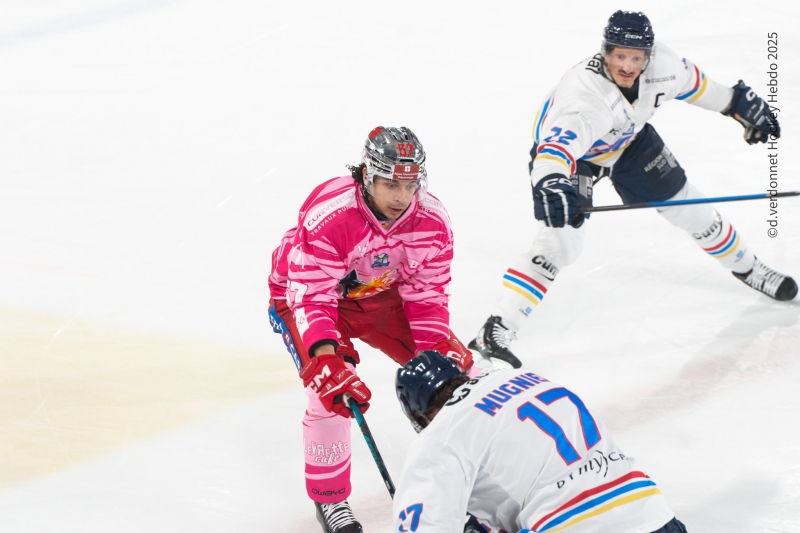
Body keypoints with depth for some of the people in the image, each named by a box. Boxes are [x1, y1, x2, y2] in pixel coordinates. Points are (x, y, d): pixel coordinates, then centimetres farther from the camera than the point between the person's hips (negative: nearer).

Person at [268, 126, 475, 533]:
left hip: (382, 292, 5)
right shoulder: (327, 216, -38)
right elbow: (311, 297, -37)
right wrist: (326, 361, -47)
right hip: (304, 295, -5)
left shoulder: (432, 219, -21)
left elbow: (428, 293, -10)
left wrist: (438, 351, -20)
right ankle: (328, 499, -2)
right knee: (331, 391, -24)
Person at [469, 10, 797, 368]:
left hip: (630, 140, 6)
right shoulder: (581, 94, -44)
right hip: (568, 152, -6)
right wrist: (552, 185, -76)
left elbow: (691, 81, -3)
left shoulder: (660, 65, -26)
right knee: (559, 242, -21)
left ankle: (746, 268, 41)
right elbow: (556, 149, -56)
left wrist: (740, 103, 7)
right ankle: (497, 329, -20)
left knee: (688, 206, 14)